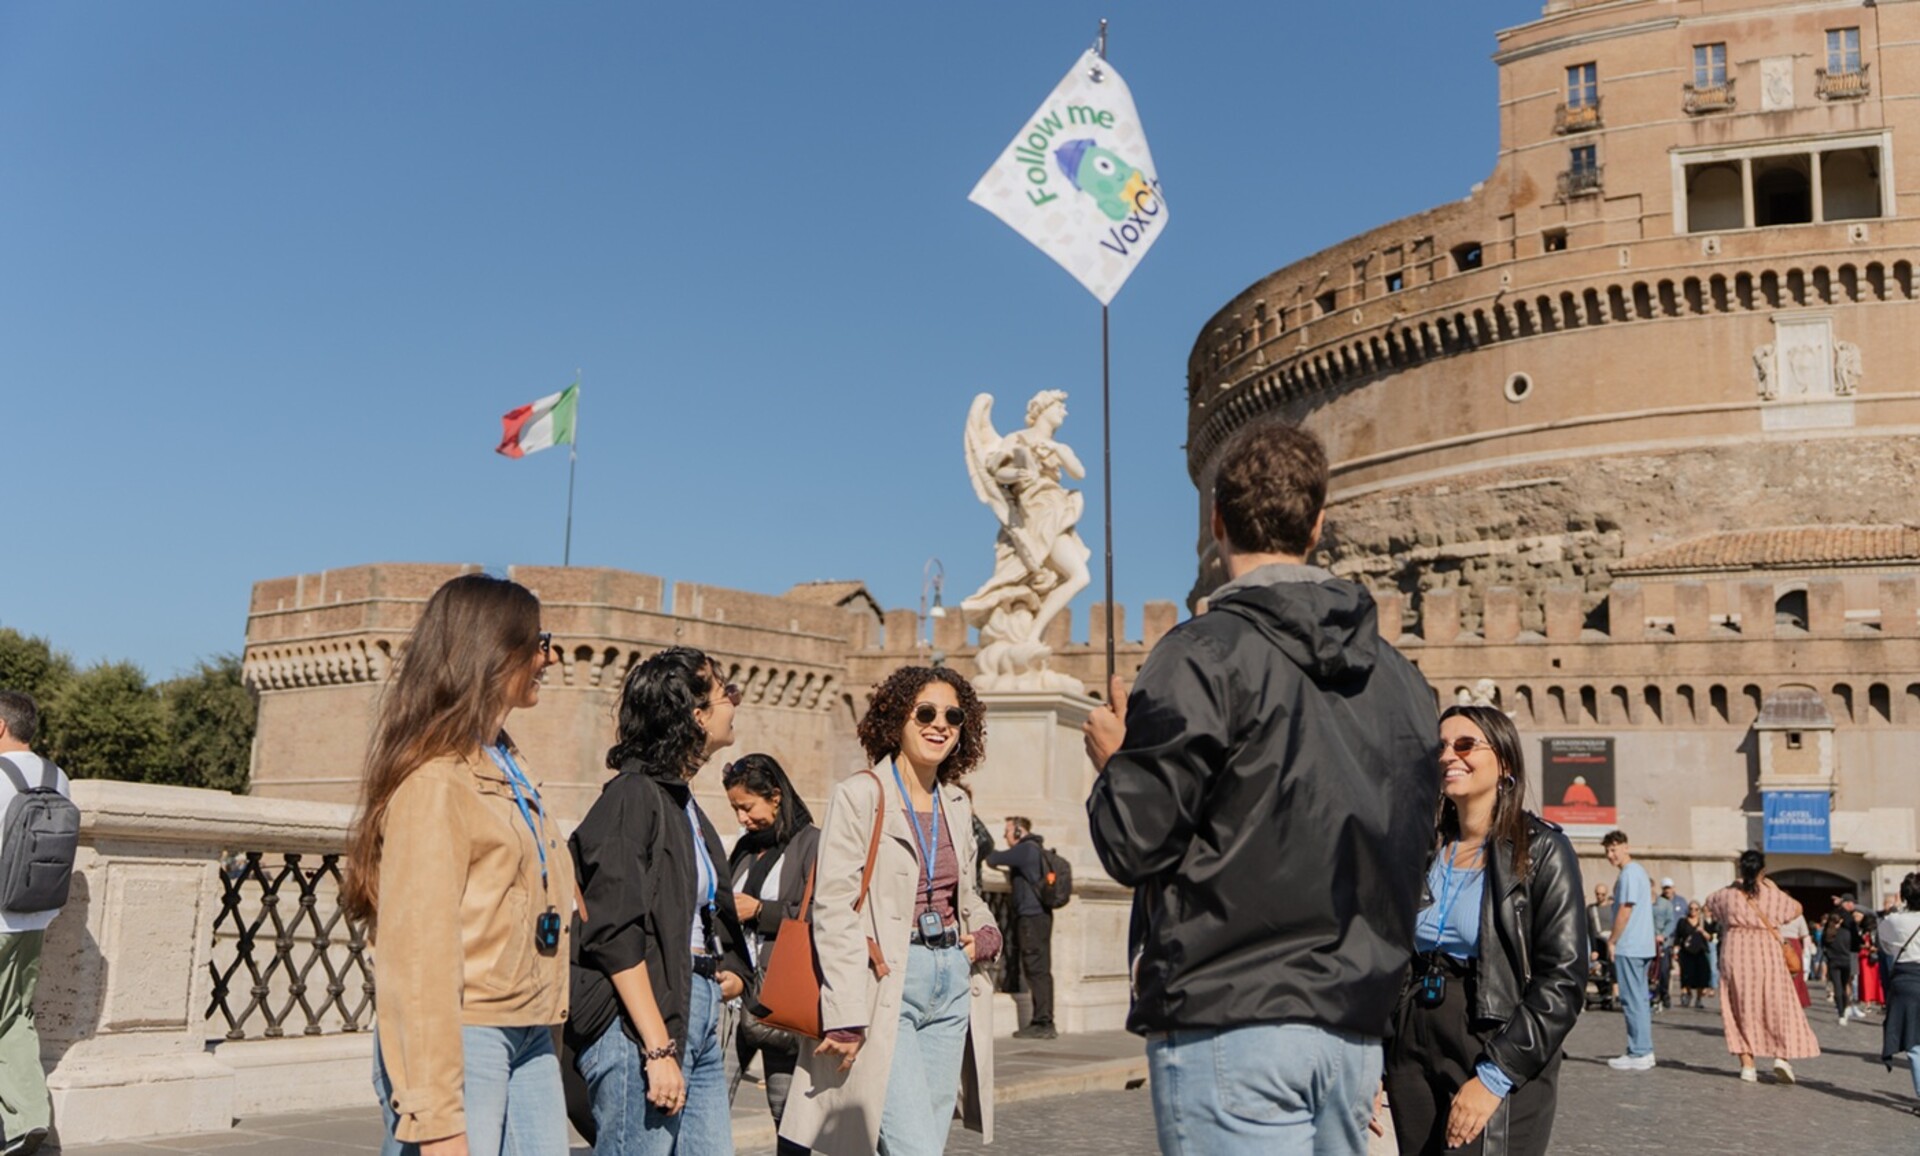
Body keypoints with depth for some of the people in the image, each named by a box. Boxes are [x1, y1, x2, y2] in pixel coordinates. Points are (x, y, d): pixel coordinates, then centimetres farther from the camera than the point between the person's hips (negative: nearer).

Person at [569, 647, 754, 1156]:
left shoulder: (684, 803, 16)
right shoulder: (633, 795, -10)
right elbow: (615, 936, -17)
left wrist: (731, 971, 10)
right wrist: (658, 1049, -20)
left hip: (698, 1018, 9)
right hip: (640, 1023, -9)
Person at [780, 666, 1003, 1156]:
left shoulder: (956, 804, 13)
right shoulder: (861, 795, -6)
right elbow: (832, 908, -12)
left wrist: (985, 933, 6)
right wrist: (846, 1017, -18)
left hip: (952, 982, 7)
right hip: (885, 986, -6)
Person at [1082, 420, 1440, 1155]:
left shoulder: (1205, 654, -11)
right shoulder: (1399, 677, 11)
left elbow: (1133, 844, -11)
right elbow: (1411, 854, 15)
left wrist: (1113, 759, 7)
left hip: (1229, 1020, -7)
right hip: (1356, 1026, 7)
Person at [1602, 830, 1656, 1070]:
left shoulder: (1629, 874, -13)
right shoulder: (1639, 871, 18)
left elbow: (1625, 911, -17)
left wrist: (1612, 941, -9)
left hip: (1628, 947, -10)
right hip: (1642, 946, 10)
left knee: (1632, 1000, -7)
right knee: (1640, 999, 13)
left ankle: (1638, 1054, -6)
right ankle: (1644, 1050, 17)